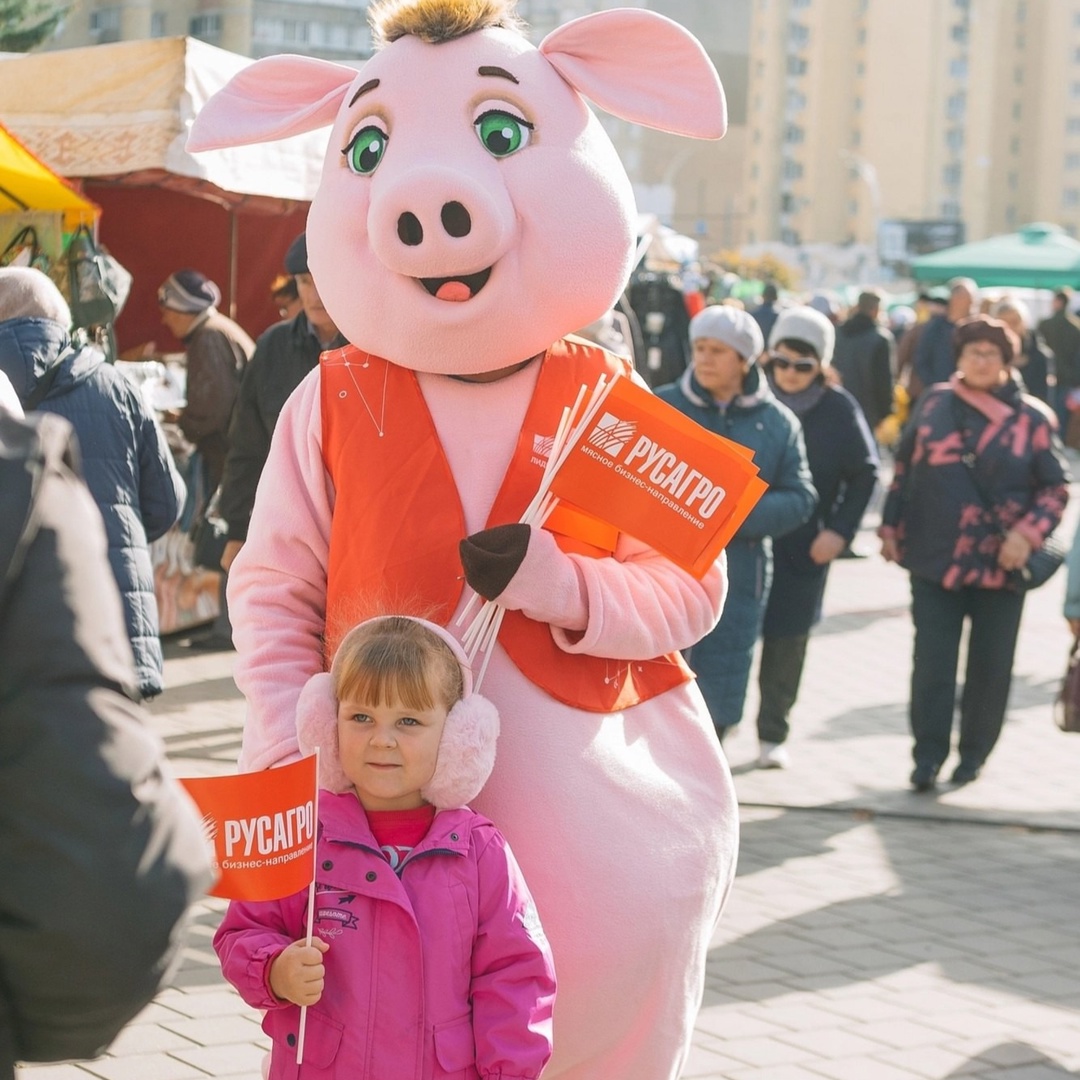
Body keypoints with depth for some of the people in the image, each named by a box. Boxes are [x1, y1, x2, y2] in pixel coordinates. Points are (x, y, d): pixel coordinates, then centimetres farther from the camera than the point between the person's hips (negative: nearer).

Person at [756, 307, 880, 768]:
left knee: (786, 643, 8)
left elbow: (864, 474, 2)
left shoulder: (840, 410, -6)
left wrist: (840, 530, -6)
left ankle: (773, 734, 21)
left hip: (804, 550, 0)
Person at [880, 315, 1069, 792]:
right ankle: (928, 754, 7)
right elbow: (904, 467, 11)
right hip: (934, 557, 1)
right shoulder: (935, 403, 4)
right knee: (932, 663, 0)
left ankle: (974, 753, 23)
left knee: (990, 666, 8)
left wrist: (1028, 533, -13)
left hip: (1000, 563, -1)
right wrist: (891, 527, 8)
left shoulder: (1031, 418, -3)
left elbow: (1056, 487, 0)